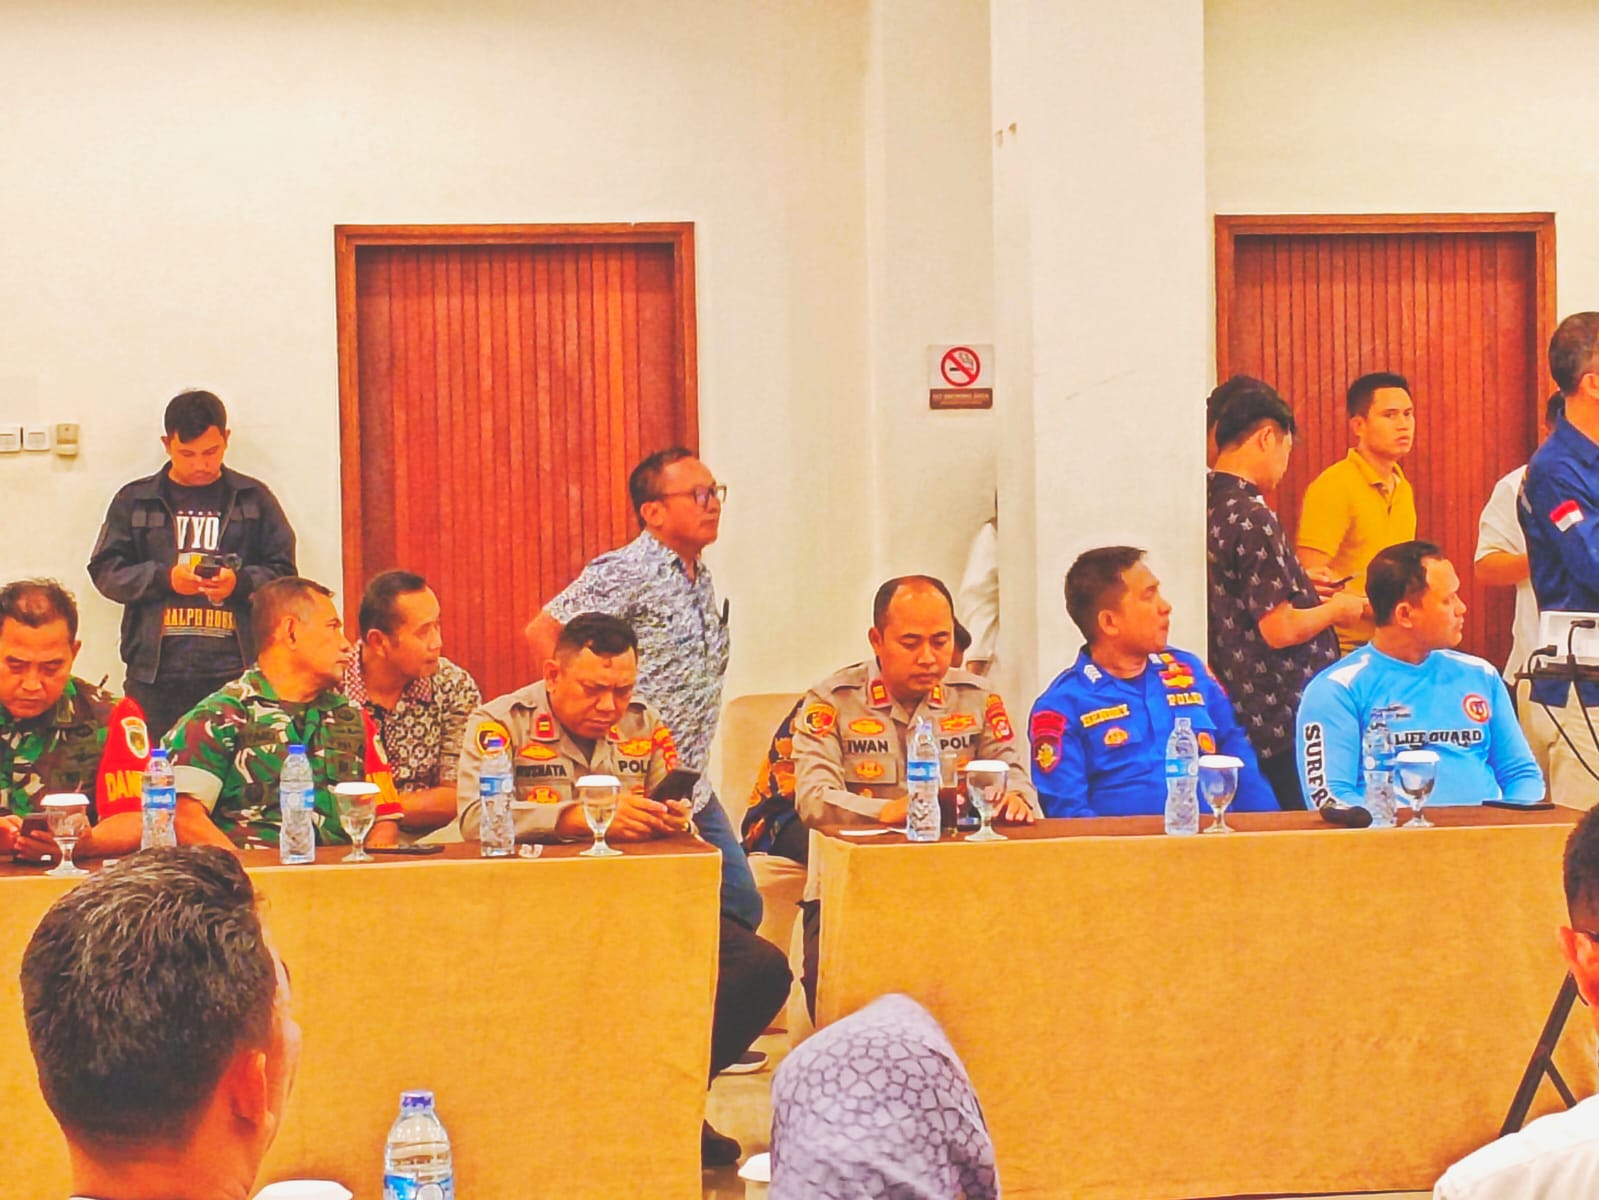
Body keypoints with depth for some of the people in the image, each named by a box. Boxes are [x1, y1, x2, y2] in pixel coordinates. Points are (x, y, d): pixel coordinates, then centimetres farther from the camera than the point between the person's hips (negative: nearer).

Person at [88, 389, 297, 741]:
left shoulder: (254, 498, 12)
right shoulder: (134, 501, 13)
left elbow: (283, 573, 9)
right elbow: (106, 571, 7)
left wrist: (240, 582, -11)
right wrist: (164, 578, -9)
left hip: (235, 671, -1)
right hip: (155, 675, 1)